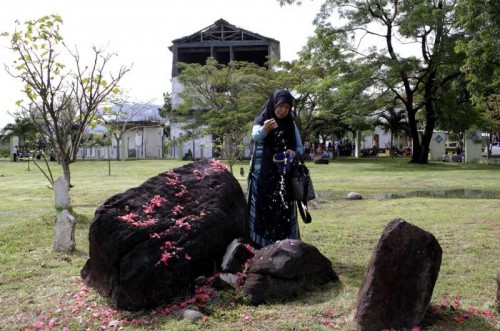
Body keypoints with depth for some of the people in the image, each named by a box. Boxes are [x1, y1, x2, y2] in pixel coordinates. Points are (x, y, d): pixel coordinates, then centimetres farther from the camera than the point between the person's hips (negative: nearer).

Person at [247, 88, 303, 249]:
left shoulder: (291, 124, 8)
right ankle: (260, 246, 3)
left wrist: (293, 153, -18)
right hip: (263, 176, -3)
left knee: (284, 211, 1)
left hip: (284, 177, 3)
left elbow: (300, 148, 7)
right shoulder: (261, 120, -2)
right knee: (263, 210, -4)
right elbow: (255, 136, -24)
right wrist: (265, 129, -47)